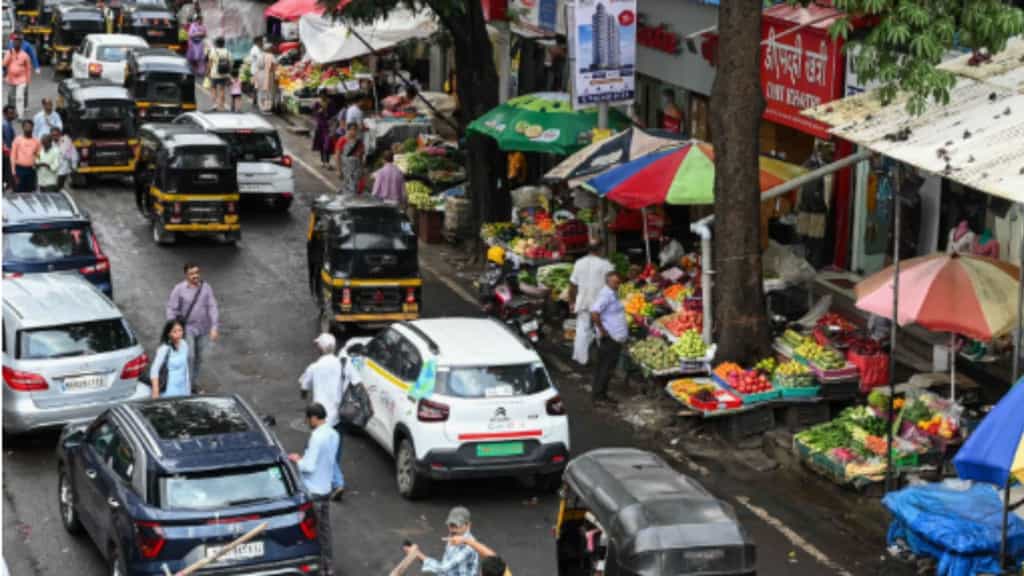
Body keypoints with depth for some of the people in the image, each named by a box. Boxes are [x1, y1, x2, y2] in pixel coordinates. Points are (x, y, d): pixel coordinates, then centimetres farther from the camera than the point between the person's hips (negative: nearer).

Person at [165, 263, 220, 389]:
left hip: (203, 329, 3)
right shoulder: (179, 289, -11)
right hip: (187, 327, -3)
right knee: (189, 356, -12)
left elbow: (213, 308, -6)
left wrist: (215, 327, -13)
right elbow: (172, 309, -7)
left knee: (198, 358, 13)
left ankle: (195, 384, 28)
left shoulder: (206, 288, -5)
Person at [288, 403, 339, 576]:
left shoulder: (317, 437, -24)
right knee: (324, 529, 16)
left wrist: (297, 460, -6)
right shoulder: (333, 435, 5)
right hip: (325, 488, 9)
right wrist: (305, 458, 11)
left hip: (313, 491, -9)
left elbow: (309, 466, -24)